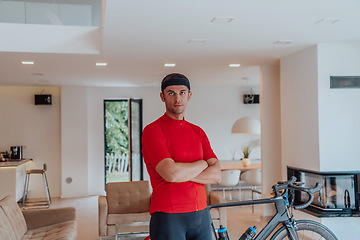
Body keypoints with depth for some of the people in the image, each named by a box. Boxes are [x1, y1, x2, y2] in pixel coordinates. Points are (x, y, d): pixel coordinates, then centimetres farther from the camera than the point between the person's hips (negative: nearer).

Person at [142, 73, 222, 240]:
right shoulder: (152, 130, -8)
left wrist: (182, 172, -14)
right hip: (168, 217, -5)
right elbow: (170, 173, -21)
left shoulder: (198, 132, 9)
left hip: (201, 214, 5)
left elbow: (216, 175, 1)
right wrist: (202, 163, -5)